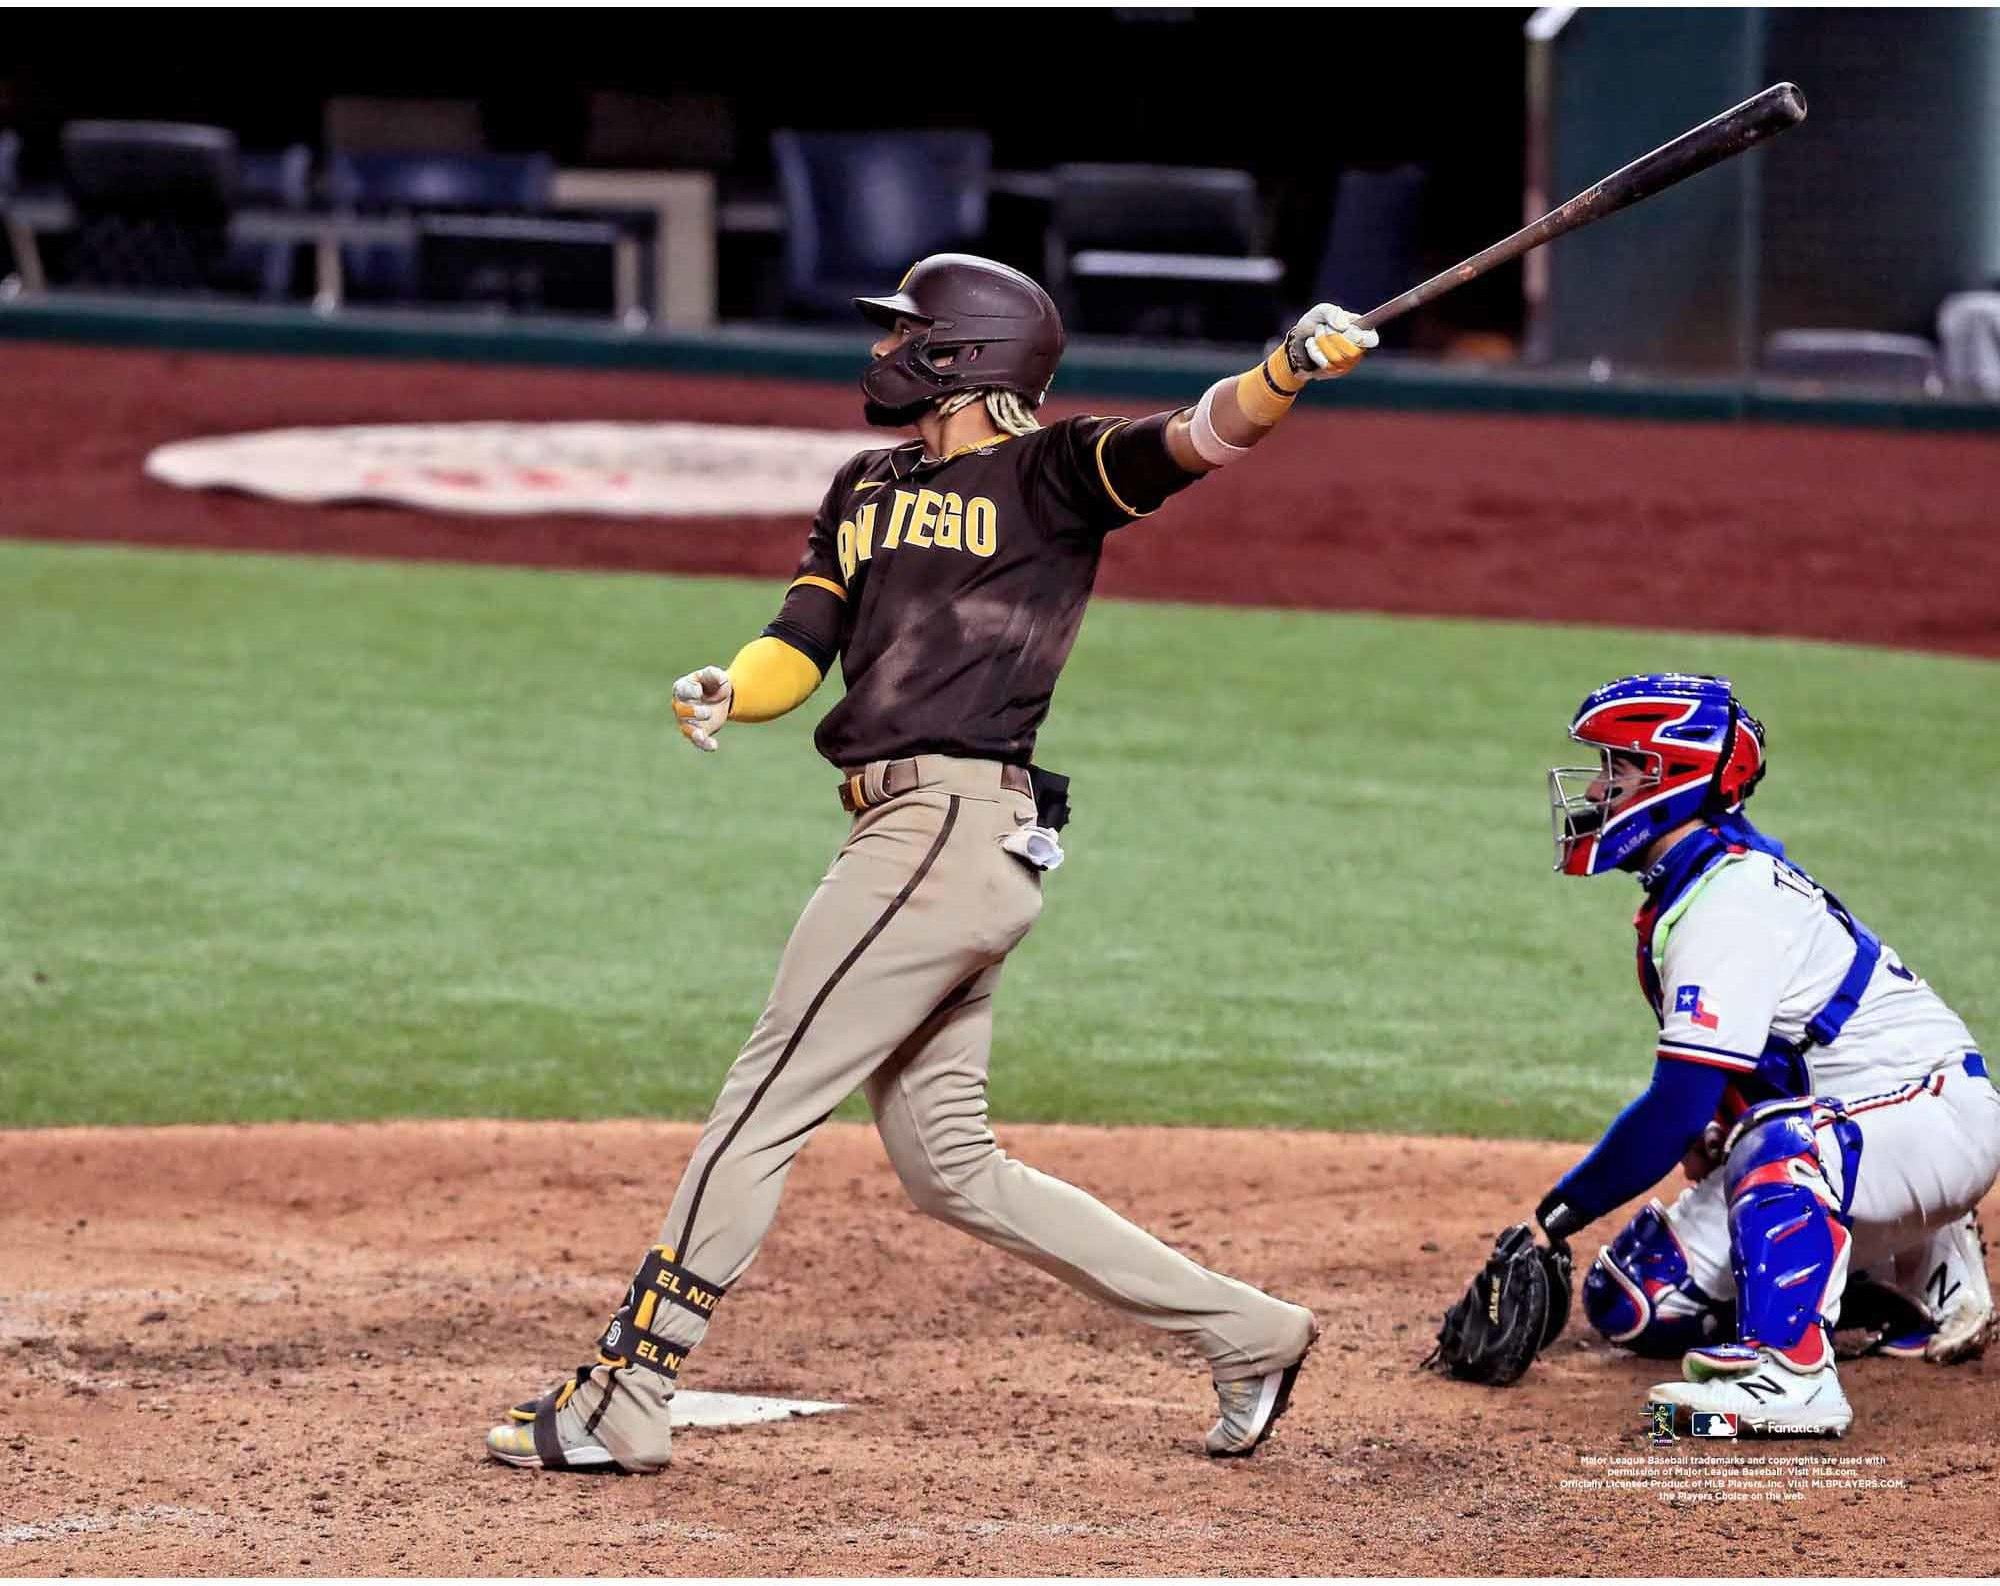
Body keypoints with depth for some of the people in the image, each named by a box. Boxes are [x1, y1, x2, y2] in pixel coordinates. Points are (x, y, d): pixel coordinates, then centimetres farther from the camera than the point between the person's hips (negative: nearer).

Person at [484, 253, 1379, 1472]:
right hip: (916, 835, 9)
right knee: (949, 1168, 12)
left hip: (955, 821, -9)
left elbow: (1203, 437, -14)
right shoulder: (868, 489, 22)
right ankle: (1243, 1330, 16)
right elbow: (798, 651, 14)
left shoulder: (1053, 474, 0)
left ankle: (620, 1405, -3)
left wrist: (1295, 365, -33)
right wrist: (726, 693, -8)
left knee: (765, 1106, -7)